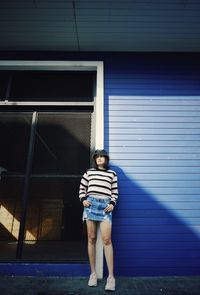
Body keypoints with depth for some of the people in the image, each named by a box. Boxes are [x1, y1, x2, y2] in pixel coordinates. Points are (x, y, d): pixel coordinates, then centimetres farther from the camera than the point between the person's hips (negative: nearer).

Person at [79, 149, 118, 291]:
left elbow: (115, 191, 11)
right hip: (91, 204, 2)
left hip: (105, 205, -1)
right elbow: (82, 187, 16)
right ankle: (93, 273, 17)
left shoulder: (112, 173, 14)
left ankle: (111, 276, 0)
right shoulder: (89, 172, 15)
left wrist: (112, 203, -3)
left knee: (106, 239, -9)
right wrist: (83, 199, 0)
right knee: (91, 238, 5)